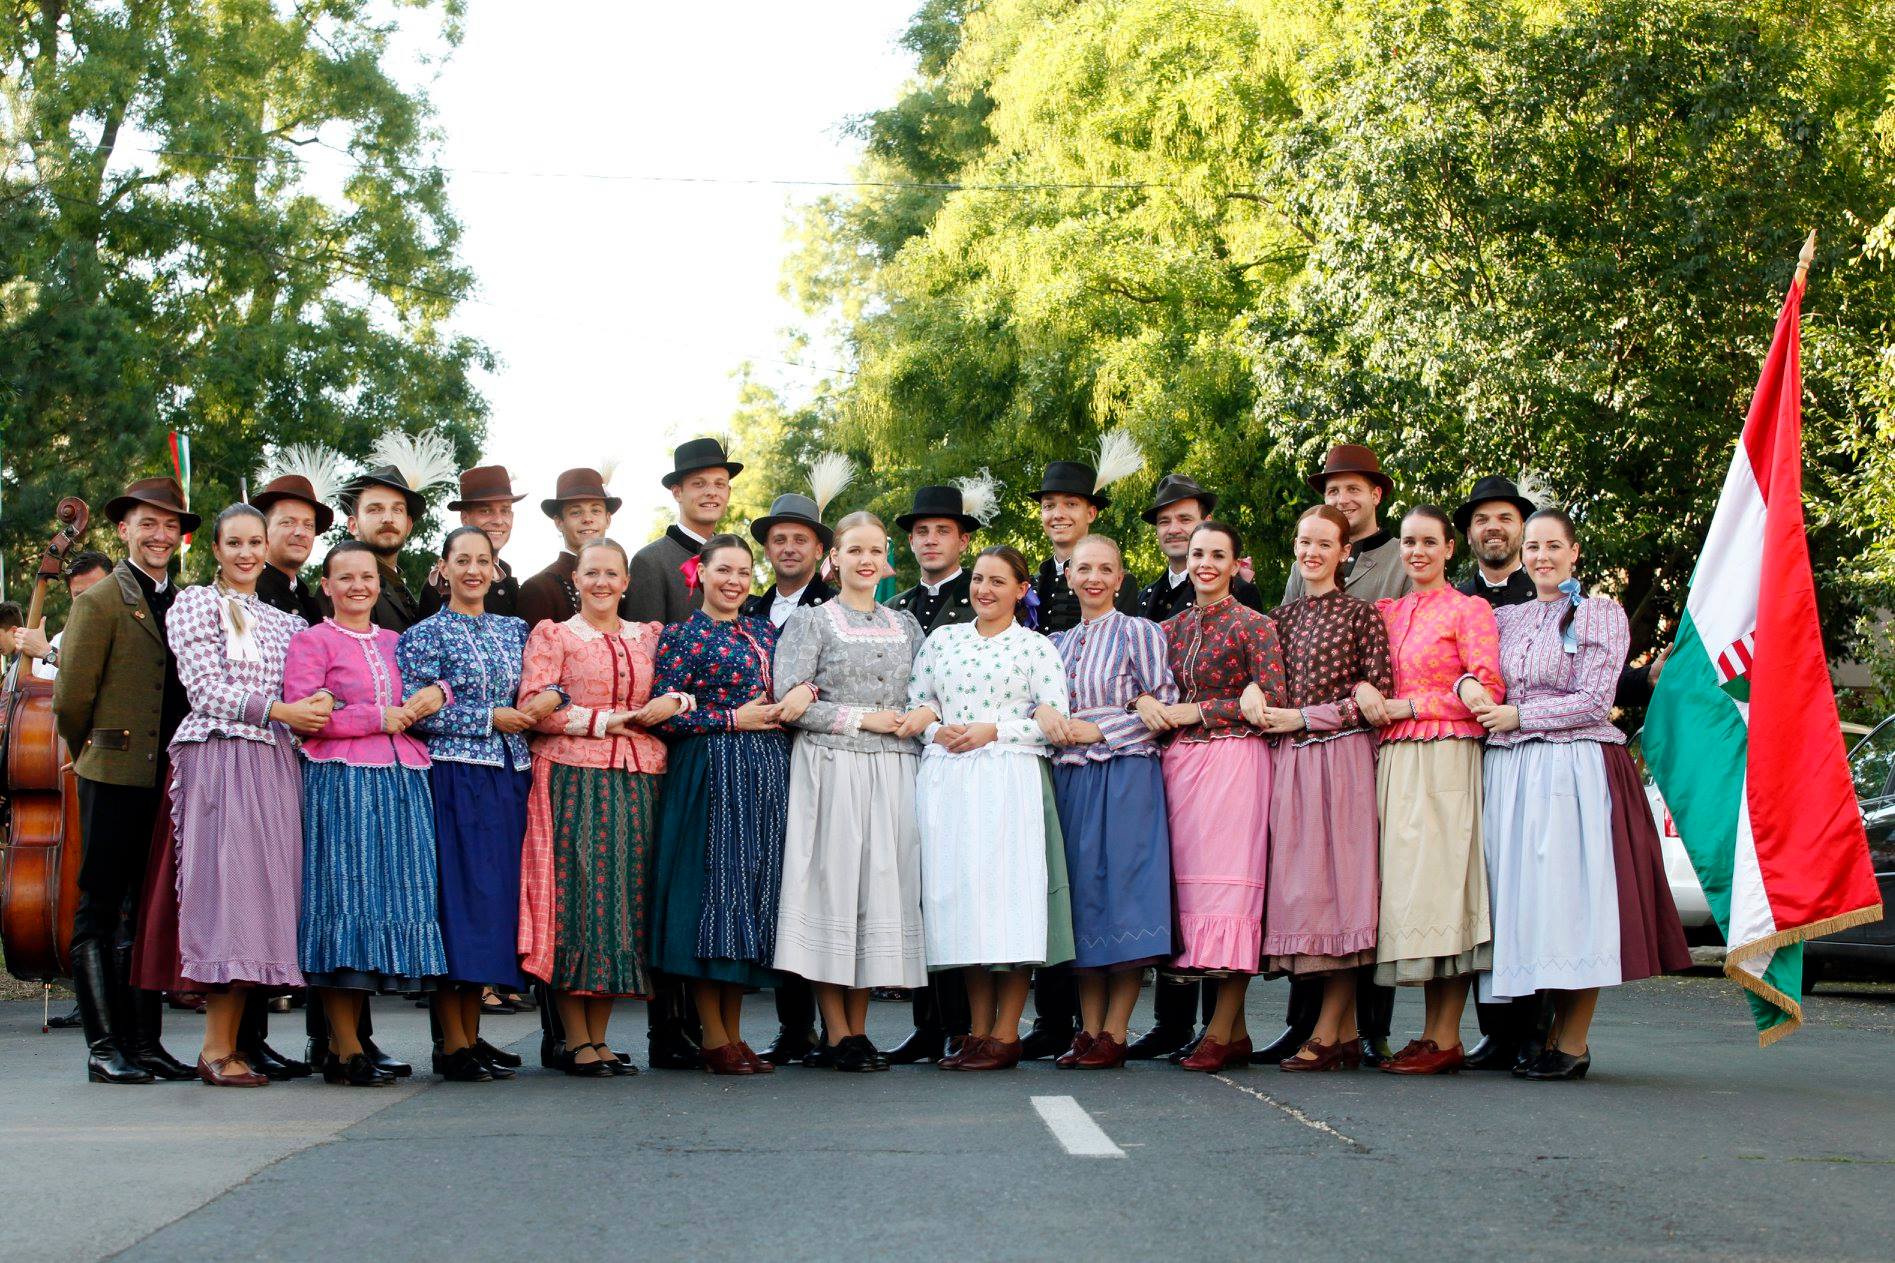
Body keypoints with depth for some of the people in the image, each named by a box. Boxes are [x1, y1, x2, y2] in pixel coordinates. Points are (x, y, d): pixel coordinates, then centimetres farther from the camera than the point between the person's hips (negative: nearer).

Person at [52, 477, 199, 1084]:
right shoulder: (100, 601, -4)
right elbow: (72, 697, -4)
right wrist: (91, 755, 7)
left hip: (173, 779, 5)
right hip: (116, 777, -5)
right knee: (100, 913, 0)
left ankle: (145, 1042, 14)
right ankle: (105, 1048, 2)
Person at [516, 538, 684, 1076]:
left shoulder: (649, 637, 18)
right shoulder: (552, 635, 6)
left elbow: (689, 685, 19)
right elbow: (534, 707, -5)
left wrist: (674, 702, -4)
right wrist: (605, 721, -9)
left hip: (638, 782, 4)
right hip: (574, 779, -4)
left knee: (624, 899, 2)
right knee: (576, 897, -7)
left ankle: (598, 1036, 9)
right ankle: (575, 1040, -2)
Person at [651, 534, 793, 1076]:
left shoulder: (765, 632, 17)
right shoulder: (682, 636, 1)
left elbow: (798, 678, 21)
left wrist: (805, 690, -2)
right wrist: (733, 718, -10)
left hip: (769, 771, 6)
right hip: (711, 772, -6)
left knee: (756, 885, 5)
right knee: (715, 884, -7)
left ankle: (734, 1034, 12)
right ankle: (714, 1038, -2)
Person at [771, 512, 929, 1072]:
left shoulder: (905, 625, 17)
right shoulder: (811, 622, 4)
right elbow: (790, 701, -5)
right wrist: (863, 718, -9)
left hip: (894, 774, 4)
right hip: (832, 770, -4)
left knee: (883, 888, 1)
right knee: (833, 886, -6)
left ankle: (858, 1029, 8)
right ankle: (836, 1034, -1)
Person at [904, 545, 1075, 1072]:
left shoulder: (1036, 647, 7)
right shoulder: (941, 639, 16)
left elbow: (1055, 721, -2)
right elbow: (914, 707, 13)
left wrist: (992, 730, -10)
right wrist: (937, 731, -7)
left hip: (1009, 783, -3)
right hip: (946, 782, 3)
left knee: (1009, 896, -7)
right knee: (959, 896, 2)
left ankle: (1006, 1034, -2)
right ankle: (978, 1032, 9)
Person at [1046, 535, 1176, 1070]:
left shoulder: (1138, 632, 1)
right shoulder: (1057, 643, 17)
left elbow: (1165, 712, -5)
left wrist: (1095, 732, -9)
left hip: (1125, 779, -5)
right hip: (1068, 780, 5)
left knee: (1121, 893, -8)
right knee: (1081, 898, 4)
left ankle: (1115, 1034, -4)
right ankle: (1089, 1030, 8)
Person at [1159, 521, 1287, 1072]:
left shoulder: (1253, 626, -2)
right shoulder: (1172, 628, 15)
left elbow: (1272, 699, -11)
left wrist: (1198, 713, -9)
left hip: (1233, 759, -6)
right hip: (1179, 761, 6)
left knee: (1229, 887, -8)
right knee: (1192, 882, 2)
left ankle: (1221, 1031, -7)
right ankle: (1234, 1031, 8)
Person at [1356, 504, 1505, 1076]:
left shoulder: (1468, 610, 1)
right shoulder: (1384, 612, 17)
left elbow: (1488, 691, -7)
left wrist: (1408, 706, -9)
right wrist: (1362, 688, -4)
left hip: (1445, 760, -6)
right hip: (1392, 760, 6)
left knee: (1440, 886, -8)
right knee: (1410, 892, 4)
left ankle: (1446, 1040, -6)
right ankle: (1432, 1033, 7)